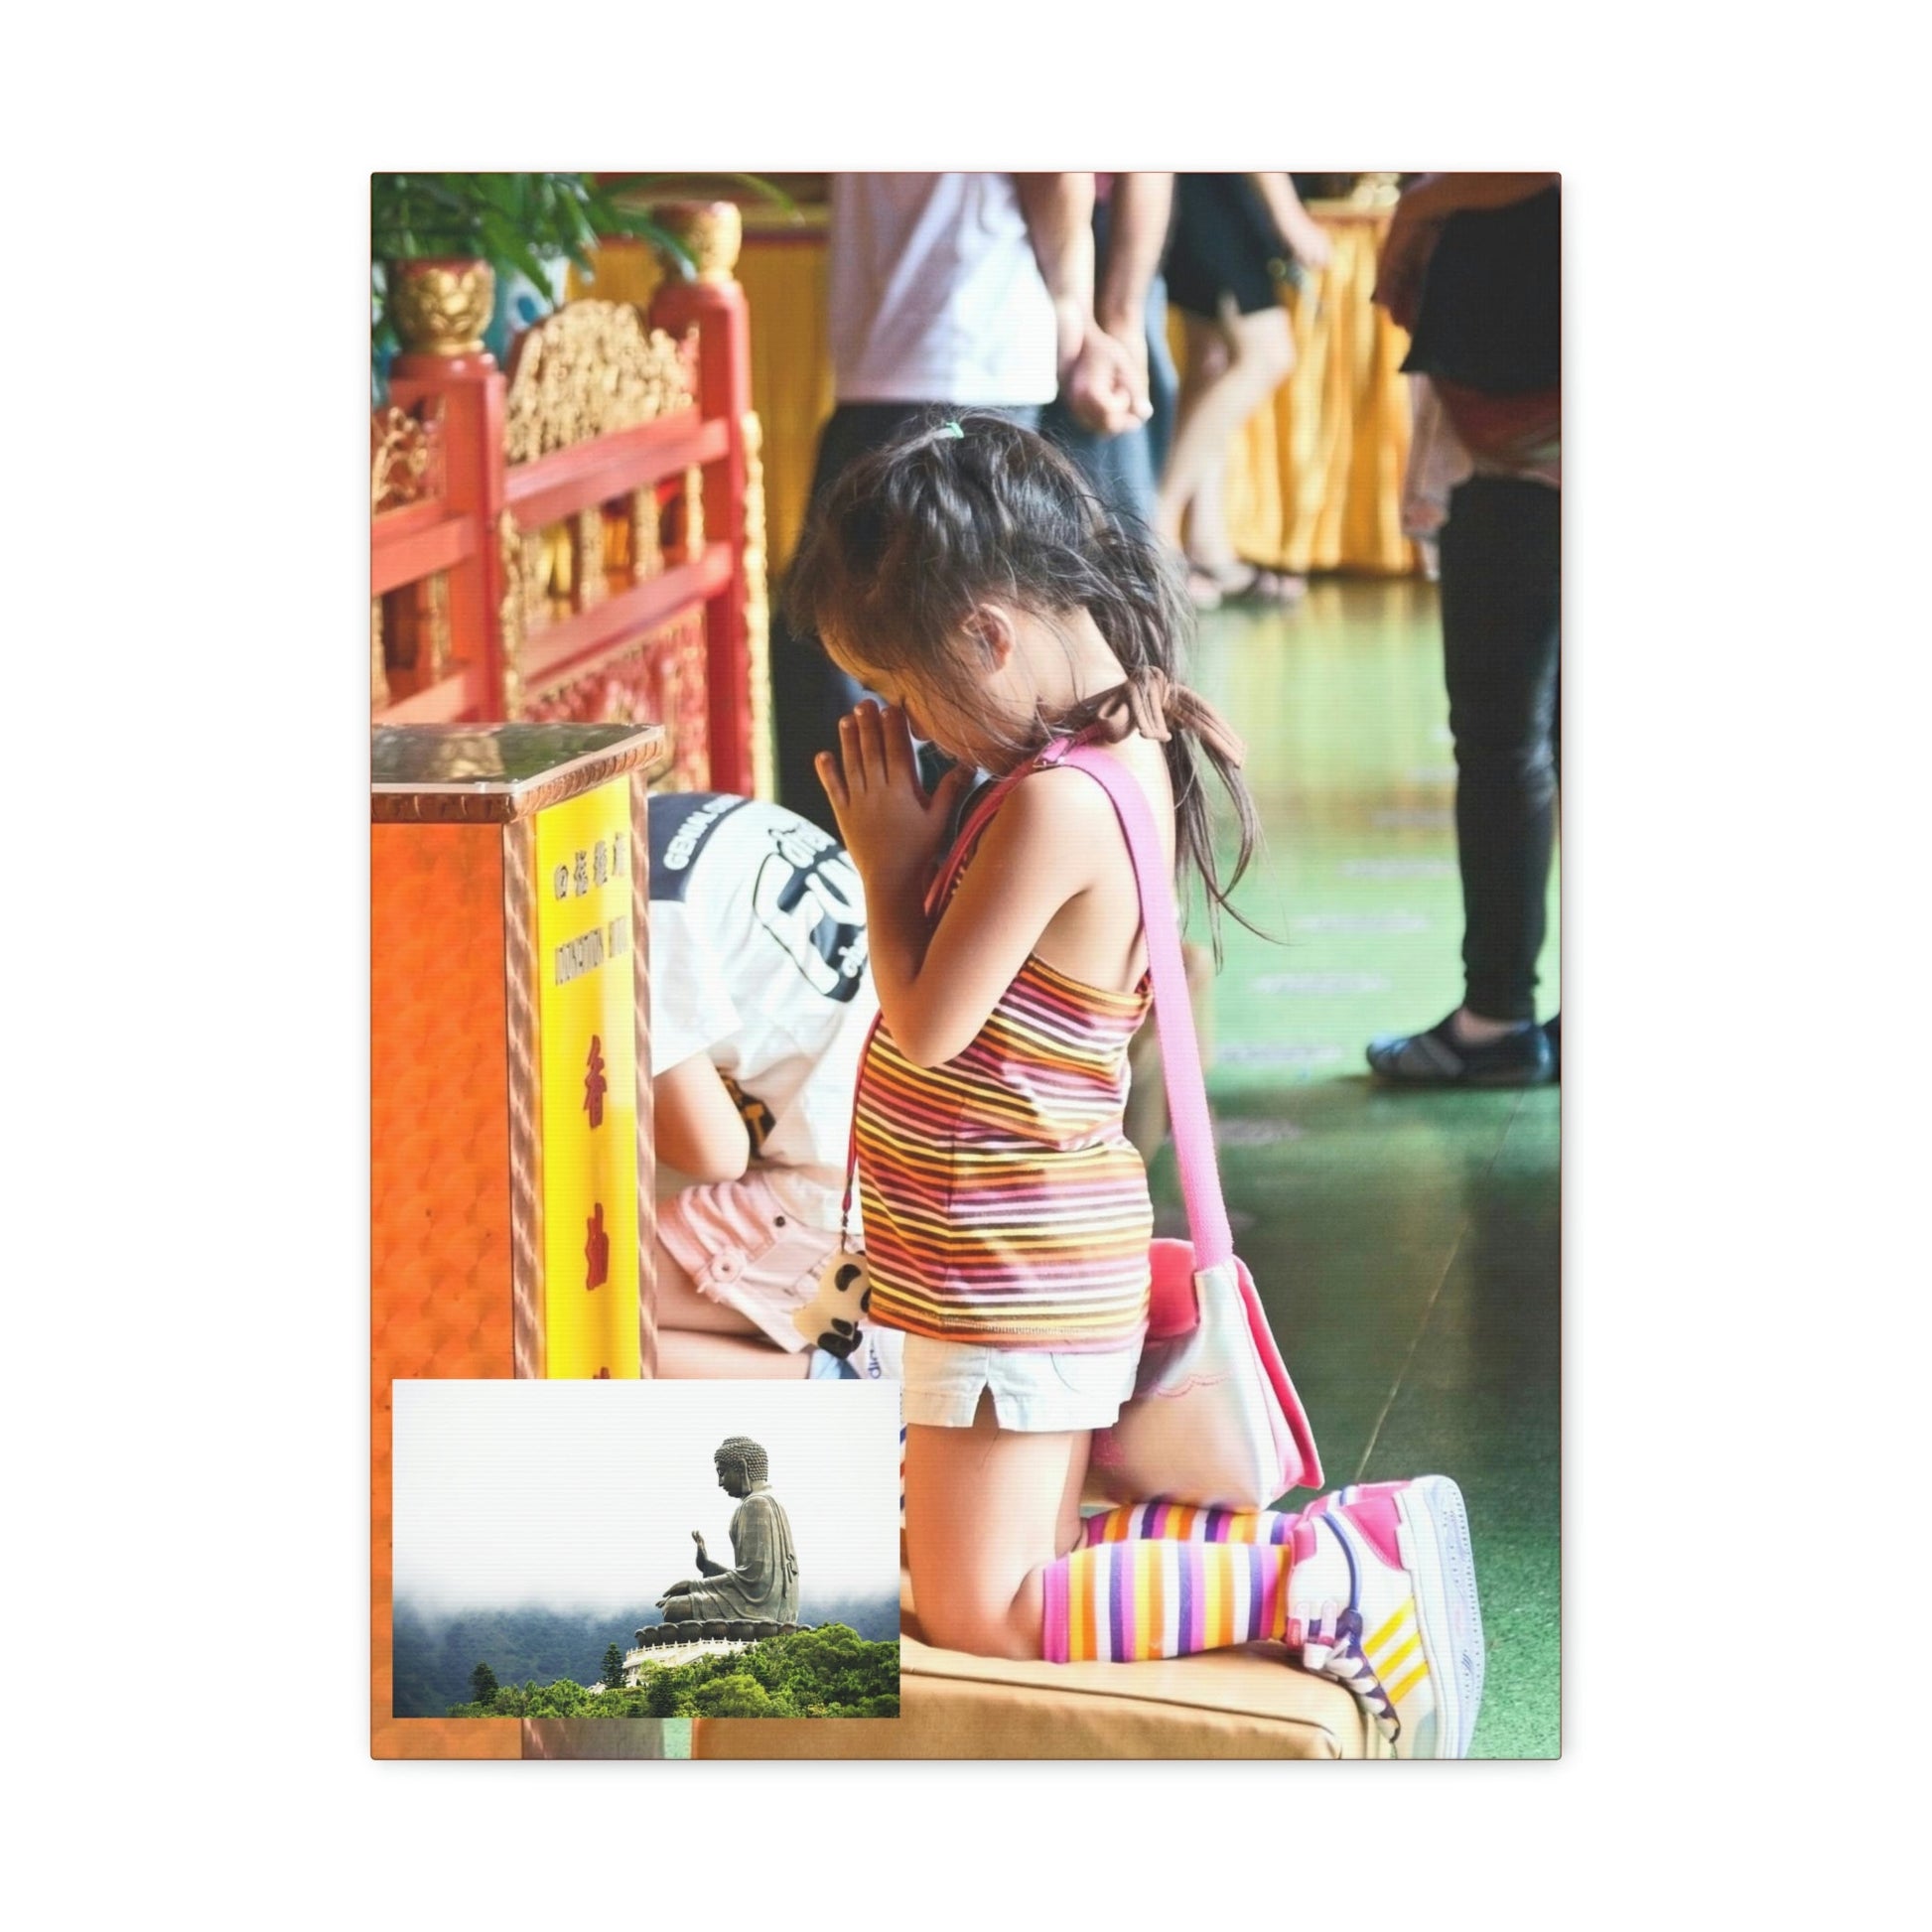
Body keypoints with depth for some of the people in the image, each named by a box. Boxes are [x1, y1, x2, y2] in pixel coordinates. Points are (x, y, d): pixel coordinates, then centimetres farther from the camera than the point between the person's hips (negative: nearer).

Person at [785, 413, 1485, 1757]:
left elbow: (925, 1024, -18)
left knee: (982, 1614, -3)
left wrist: (888, 859, -8)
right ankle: (1349, 1548, 12)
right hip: (1039, 1253, 10)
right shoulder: (1128, 749, 6)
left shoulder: (1056, 803, -26)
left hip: (1013, 1276, -10)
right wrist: (921, 842, 1)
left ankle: (1332, 1576, -6)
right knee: (1021, 1580, 17)